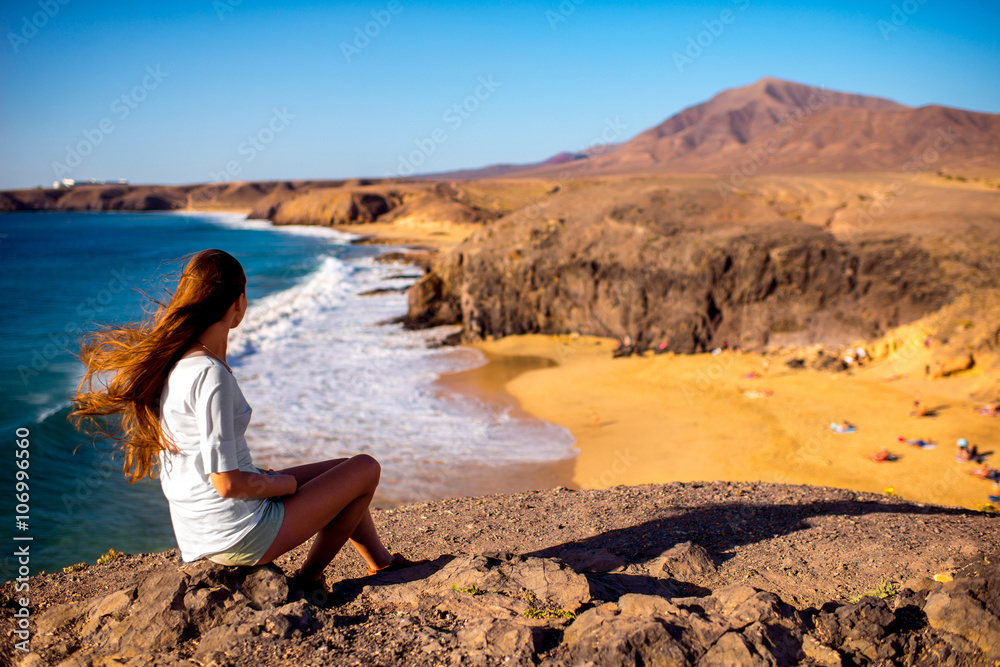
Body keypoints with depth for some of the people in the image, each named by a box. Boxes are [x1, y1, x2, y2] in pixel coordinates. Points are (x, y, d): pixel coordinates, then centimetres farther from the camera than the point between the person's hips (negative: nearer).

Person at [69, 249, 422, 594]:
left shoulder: (168, 360, 1)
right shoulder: (210, 375, -27)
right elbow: (227, 483, -24)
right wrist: (283, 483, -9)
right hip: (240, 535, -9)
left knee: (341, 469, 24)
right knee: (366, 468, 5)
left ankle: (381, 563, 37)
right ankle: (308, 577, 18)